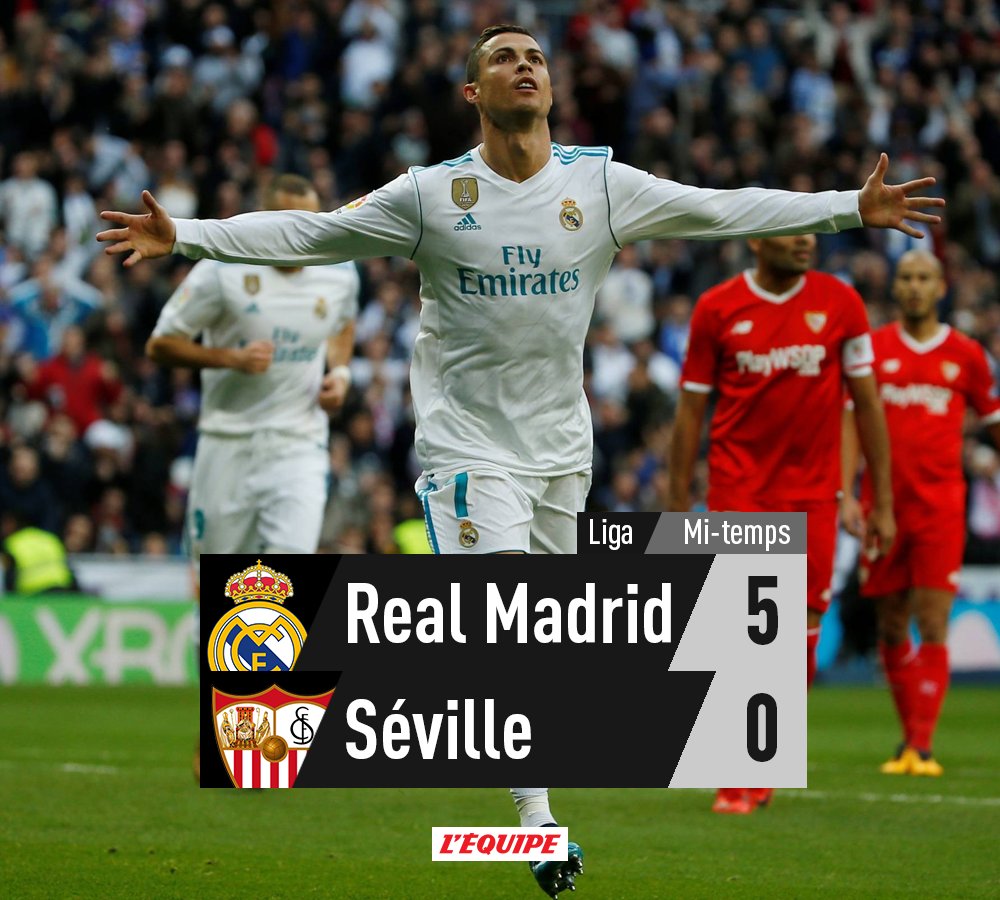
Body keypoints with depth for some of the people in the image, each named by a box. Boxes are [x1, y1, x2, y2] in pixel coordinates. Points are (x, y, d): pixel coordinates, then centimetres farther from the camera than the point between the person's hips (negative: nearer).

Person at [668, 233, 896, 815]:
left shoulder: (840, 303, 2)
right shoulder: (717, 308, 0)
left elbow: (867, 403, 7)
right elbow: (691, 410, 5)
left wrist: (883, 503, 5)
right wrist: (679, 507, 3)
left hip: (813, 494, 2)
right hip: (739, 494, -2)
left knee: (804, 633, -1)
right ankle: (735, 779, 1)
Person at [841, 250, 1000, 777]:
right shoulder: (873, 348, 5)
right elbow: (852, 421, 4)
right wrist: (846, 493, -5)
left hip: (940, 508, -1)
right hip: (883, 505, 1)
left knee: (932, 628, -8)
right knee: (891, 629, 6)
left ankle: (922, 746, -9)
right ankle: (909, 734, 20)